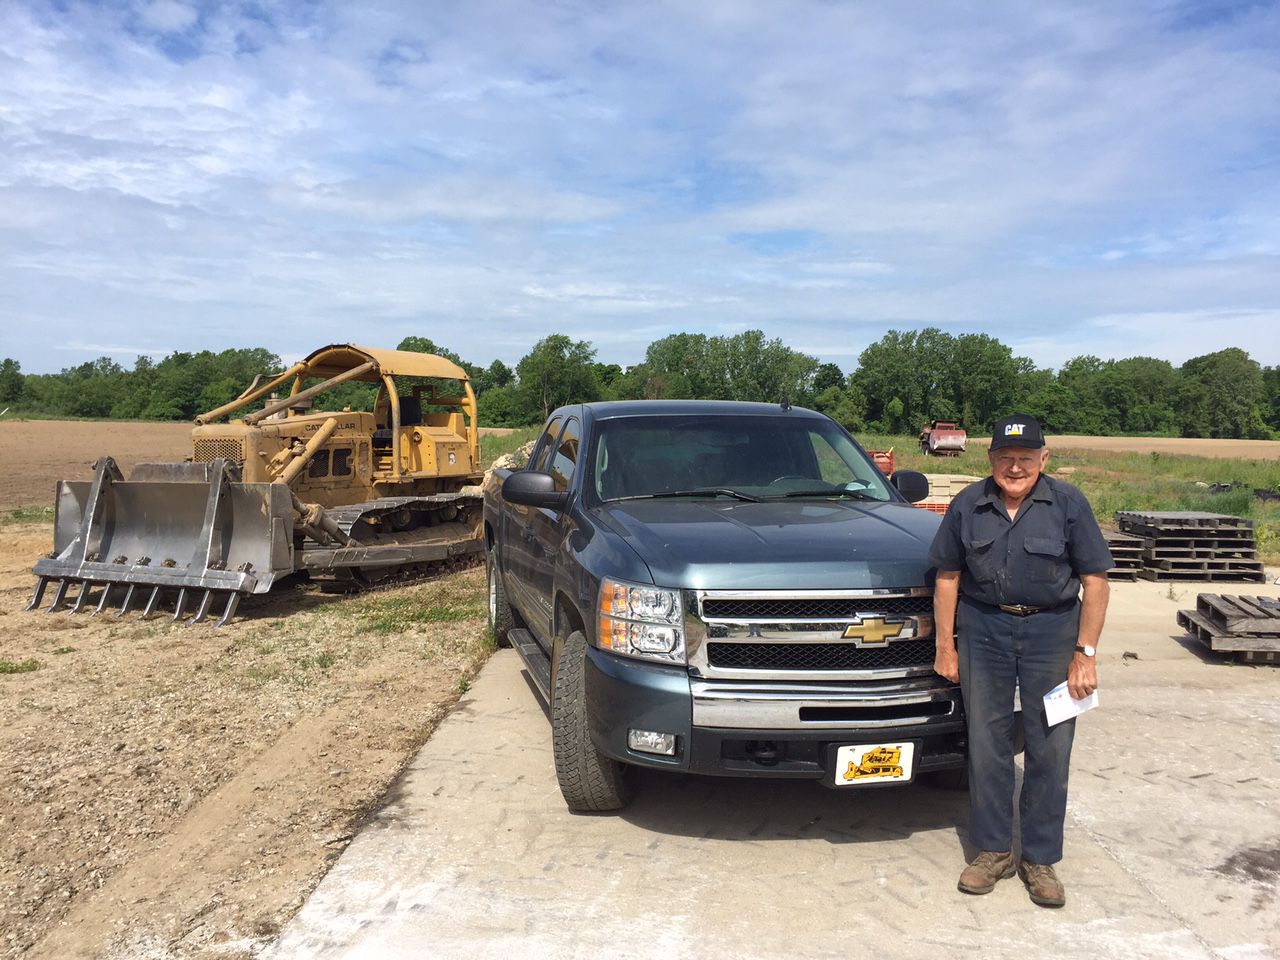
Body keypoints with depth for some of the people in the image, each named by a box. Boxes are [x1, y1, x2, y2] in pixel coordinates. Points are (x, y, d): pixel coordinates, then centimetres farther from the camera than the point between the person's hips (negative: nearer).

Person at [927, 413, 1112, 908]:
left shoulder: (1068, 504, -4)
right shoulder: (968, 505, 1)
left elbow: (1095, 580, -3)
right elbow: (948, 577, 6)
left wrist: (1085, 653, -8)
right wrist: (946, 645, 3)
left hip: (1051, 630, -1)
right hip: (983, 629, 2)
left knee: (1049, 748, 3)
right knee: (986, 744, 7)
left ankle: (1040, 858, 19)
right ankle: (993, 850, 22)